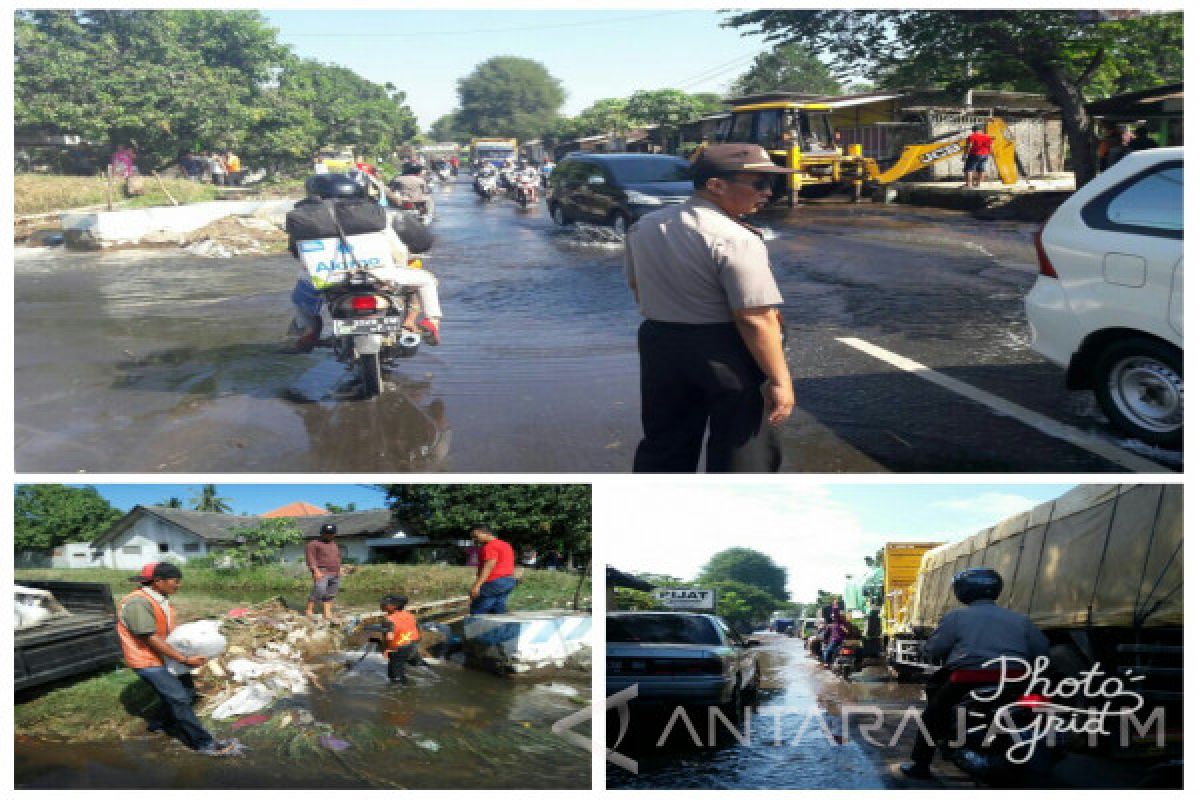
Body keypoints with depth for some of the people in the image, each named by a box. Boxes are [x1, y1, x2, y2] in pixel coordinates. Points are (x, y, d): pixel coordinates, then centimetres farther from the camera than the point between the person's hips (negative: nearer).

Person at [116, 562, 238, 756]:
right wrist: (185, 660, -25)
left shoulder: (161, 599, 5)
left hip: (166, 656, 10)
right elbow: (152, 639, -27)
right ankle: (204, 743, -8)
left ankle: (162, 723, 37)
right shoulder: (138, 603, -26)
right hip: (147, 660, -10)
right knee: (179, 698, -12)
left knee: (187, 692, 15)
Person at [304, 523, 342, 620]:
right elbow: (310, 558, -11)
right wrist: (316, 571, -20)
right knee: (319, 592, -17)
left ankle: (327, 613, 2)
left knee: (330, 595, 2)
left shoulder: (334, 544, 18)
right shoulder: (313, 544, -3)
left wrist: (339, 570, 14)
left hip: (335, 574, 6)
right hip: (322, 573, -6)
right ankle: (309, 610, -6)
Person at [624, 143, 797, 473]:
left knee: (663, 445, 20)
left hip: (659, 346, 7)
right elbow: (755, 319, -22)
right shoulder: (735, 240, -19)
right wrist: (779, 380, -18)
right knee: (742, 451, 7)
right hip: (723, 354, -7)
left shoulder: (644, 226, 5)